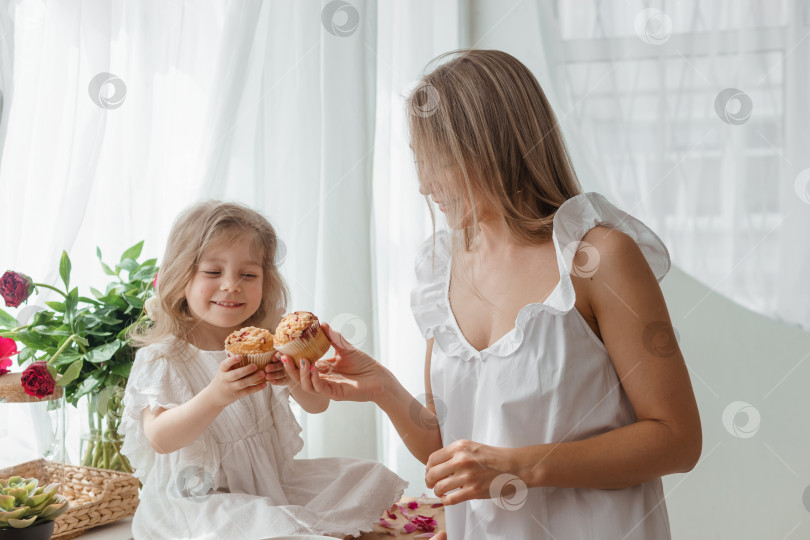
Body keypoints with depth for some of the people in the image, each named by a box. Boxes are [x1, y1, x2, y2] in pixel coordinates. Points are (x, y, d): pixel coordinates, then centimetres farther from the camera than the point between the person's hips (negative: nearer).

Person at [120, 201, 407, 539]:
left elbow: (317, 405, -1)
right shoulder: (161, 357, -10)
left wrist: (295, 377, -25)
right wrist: (215, 396, -37)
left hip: (272, 481, 6)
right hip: (199, 497, -6)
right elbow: (160, 439, -20)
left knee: (369, 477, -2)